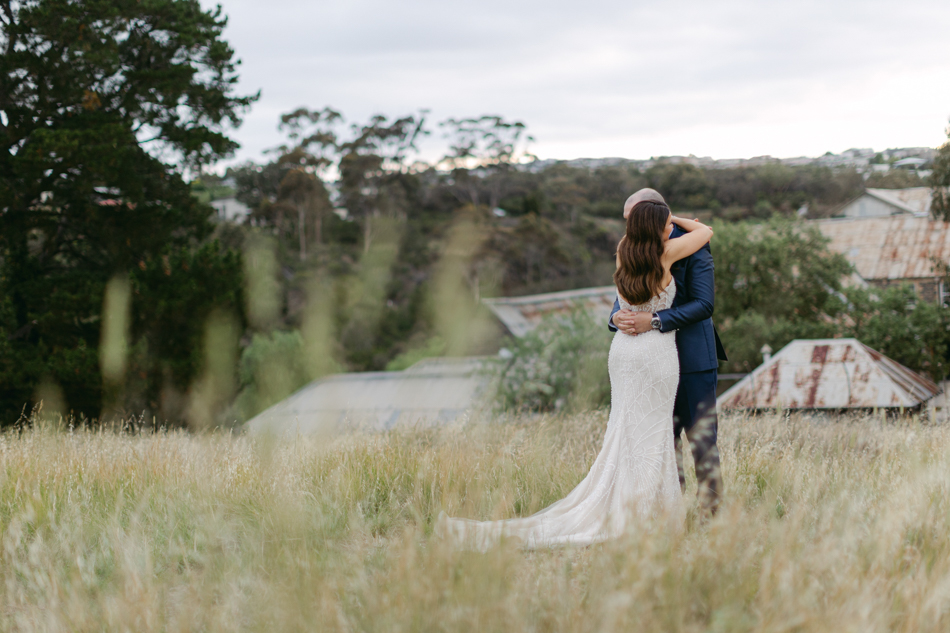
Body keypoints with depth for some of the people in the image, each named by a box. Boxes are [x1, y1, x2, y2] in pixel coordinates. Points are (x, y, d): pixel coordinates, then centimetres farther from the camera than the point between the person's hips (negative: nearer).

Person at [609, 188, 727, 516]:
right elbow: (624, 297, 7)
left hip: (693, 361, -6)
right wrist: (617, 317, -18)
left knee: (703, 440, -2)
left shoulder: (692, 247, -10)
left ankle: (711, 510, 5)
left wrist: (655, 321, -28)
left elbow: (704, 304, -19)